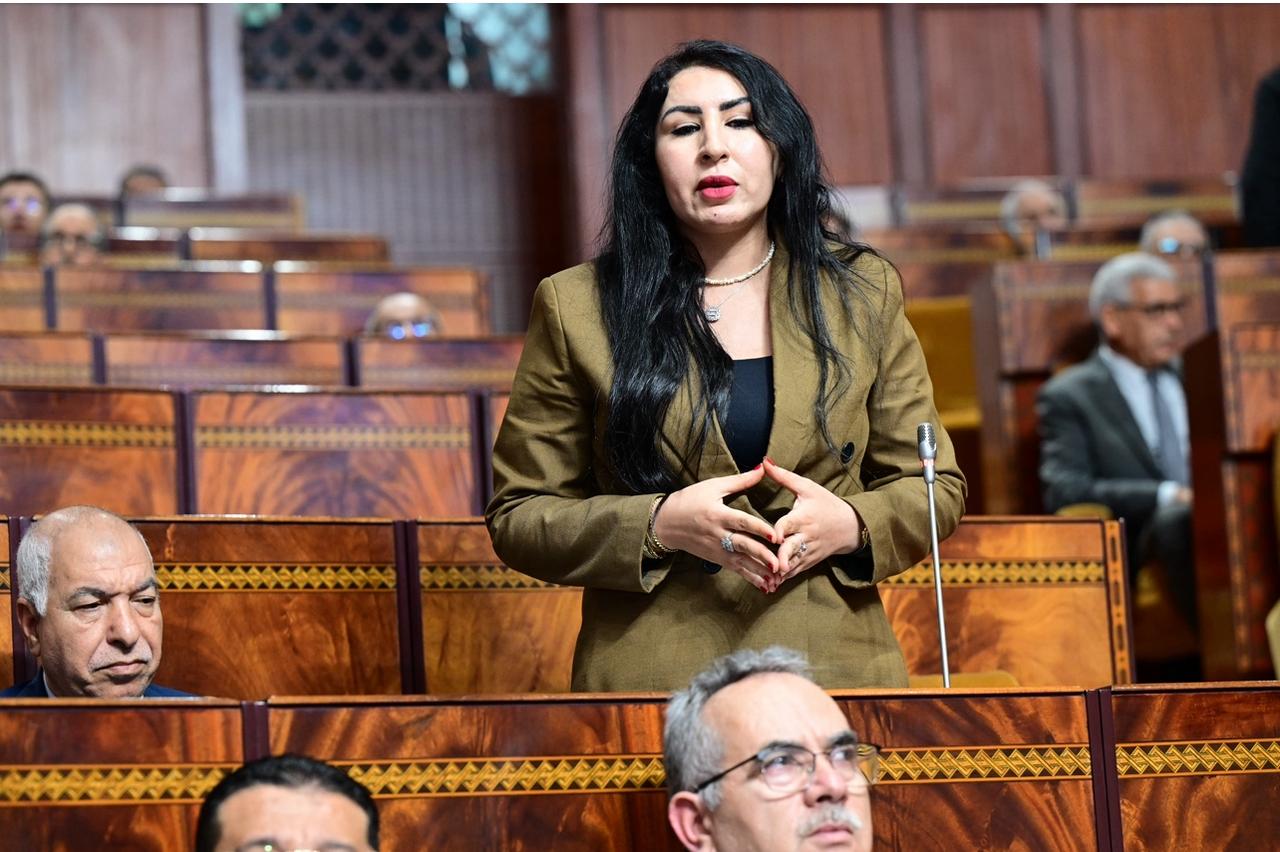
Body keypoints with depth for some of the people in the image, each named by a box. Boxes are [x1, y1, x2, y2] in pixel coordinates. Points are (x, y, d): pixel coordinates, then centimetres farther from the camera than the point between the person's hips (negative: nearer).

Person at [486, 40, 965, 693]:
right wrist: (658, 525, -16)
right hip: (649, 669, -2)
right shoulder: (576, 308, 0)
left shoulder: (864, 294, 7)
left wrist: (852, 525, -11)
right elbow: (517, 515, 0)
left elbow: (935, 487, 10)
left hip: (837, 664, 2)